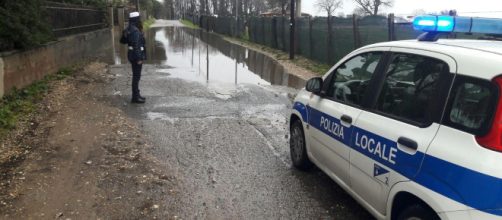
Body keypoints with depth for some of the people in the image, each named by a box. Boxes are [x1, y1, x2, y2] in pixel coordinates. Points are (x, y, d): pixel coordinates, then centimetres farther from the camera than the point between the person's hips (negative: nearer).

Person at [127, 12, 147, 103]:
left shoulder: (130, 29, 11)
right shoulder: (135, 31, -19)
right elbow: (135, 45, -23)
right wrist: (139, 59, -22)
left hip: (133, 55, 10)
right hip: (136, 56, -10)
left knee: (136, 76, 16)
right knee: (136, 76, -3)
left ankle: (136, 95, 25)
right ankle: (135, 97, 3)